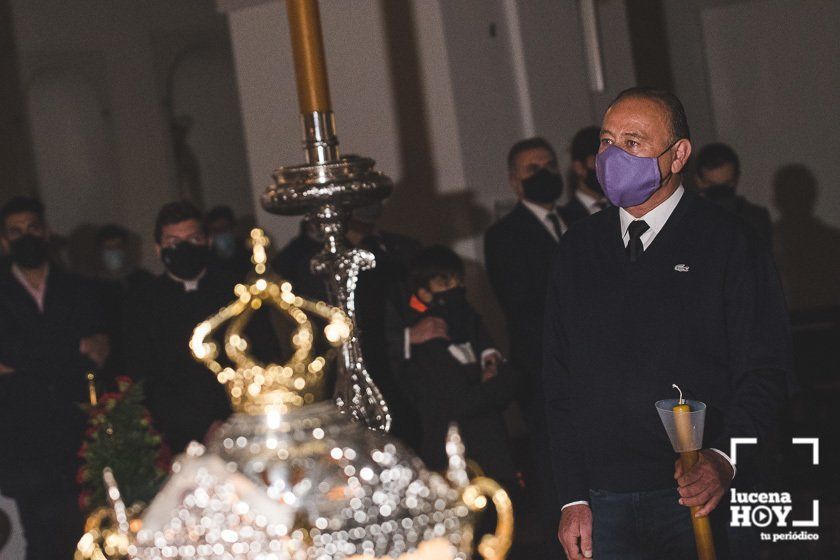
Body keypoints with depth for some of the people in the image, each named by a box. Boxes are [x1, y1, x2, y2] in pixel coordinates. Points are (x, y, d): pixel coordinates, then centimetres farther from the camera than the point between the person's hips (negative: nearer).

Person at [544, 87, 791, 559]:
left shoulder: (731, 243, -2)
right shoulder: (578, 251, 10)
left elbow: (764, 373, -6)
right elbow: (560, 383, 10)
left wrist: (723, 459, -22)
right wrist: (574, 500, 4)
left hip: (704, 501, -3)